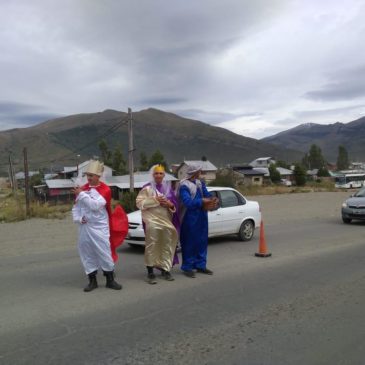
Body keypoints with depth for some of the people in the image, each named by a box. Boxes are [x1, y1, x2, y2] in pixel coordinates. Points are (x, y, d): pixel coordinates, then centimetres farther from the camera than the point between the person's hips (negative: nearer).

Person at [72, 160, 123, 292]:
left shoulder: (105, 189, -7)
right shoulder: (82, 189, 8)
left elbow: (95, 205, -21)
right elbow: (76, 207, 11)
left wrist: (81, 194, -17)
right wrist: (78, 218, -6)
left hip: (99, 227, -4)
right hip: (84, 227, 5)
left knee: (104, 252, -3)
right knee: (87, 253, 8)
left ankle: (110, 280, 12)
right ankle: (92, 281, 19)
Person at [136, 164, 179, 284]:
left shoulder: (168, 187, 13)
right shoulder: (147, 188, -2)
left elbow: (175, 204, 16)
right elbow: (139, 202, -9)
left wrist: (169, 204, -7)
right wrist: (155, 200, -16)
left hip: (166, 220, 5)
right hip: (152, 220, -5)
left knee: (166, 246, 9)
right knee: (152, 246, -9)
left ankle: (165, 269, 22)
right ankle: (150, 272, -2)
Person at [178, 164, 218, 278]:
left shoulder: (200, 183, 12)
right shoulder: (184, 186, -15)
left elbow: (207, 195, 5)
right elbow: (188, 202, -25)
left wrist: (212, 200, -16)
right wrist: (202, 201, -25)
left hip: (202, 216, 8)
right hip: (190, 218, -8)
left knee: (202, 241, 13)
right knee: (189, 242, -1)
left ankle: (200, 265, 25)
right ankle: (187, 267, 10)